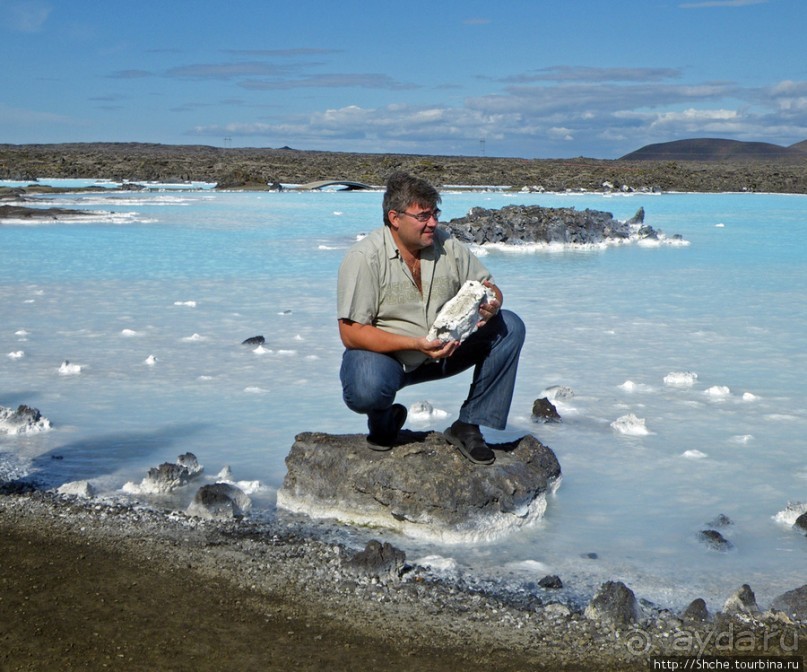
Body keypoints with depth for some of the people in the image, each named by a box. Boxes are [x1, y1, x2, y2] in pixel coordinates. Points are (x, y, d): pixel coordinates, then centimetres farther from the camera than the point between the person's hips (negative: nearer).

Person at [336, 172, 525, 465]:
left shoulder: (449, 246, -3)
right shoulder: (364, 258, -17)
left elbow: (491, 290, 5)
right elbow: (351, 333, -21)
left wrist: (491, 305, -22)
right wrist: (416, 344, -31)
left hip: (444, 351, 5)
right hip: (383, 353, -5)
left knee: (509, 327, -12)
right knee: (366, 390, -39)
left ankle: (468, 425, -7)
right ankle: (384, 419, 2)